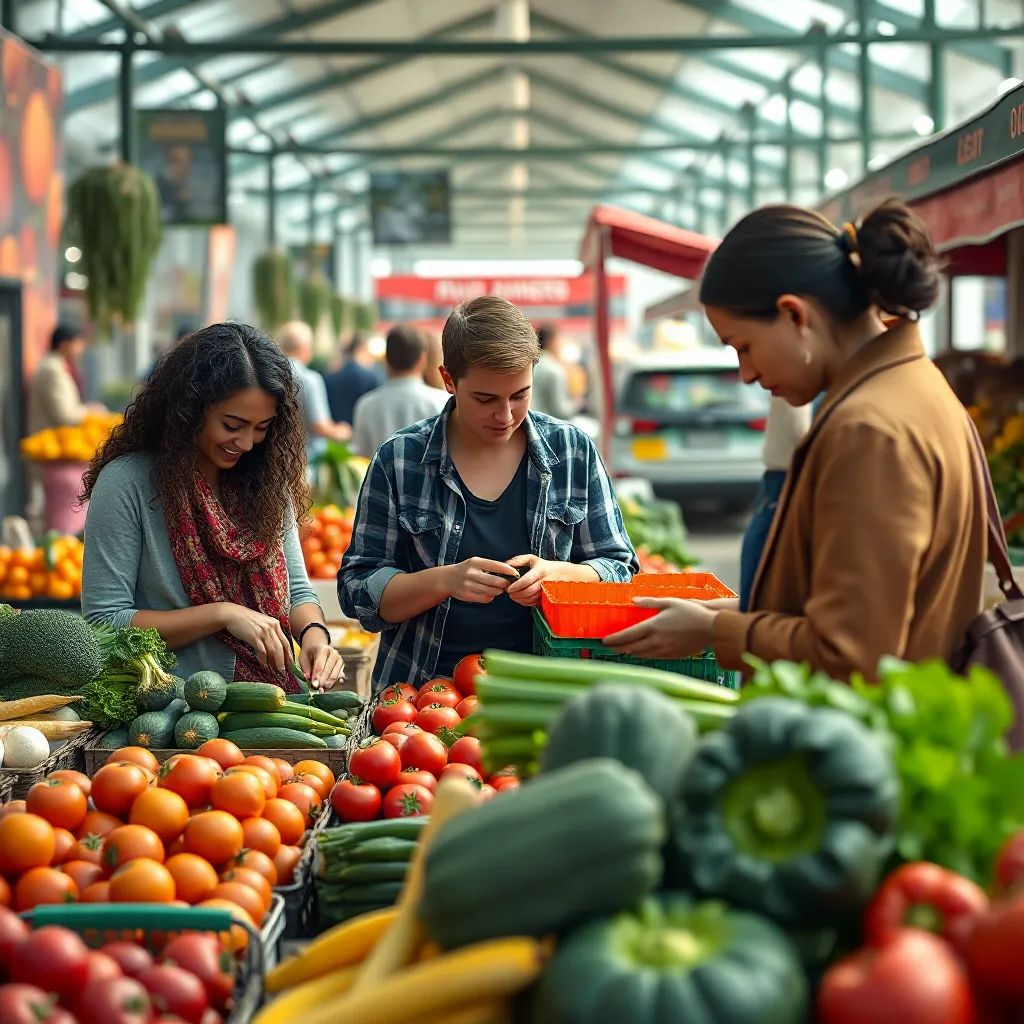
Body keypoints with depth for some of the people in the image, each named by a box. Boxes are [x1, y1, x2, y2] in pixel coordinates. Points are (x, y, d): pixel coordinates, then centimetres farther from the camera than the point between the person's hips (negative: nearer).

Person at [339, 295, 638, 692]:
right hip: (423, 687, 0)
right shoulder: (399, 461, 3)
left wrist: (556, 573, -11)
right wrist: (445, 580, -16)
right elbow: (357, 591, 2)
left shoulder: (574, 451, 7)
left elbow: (620, 570, 10)